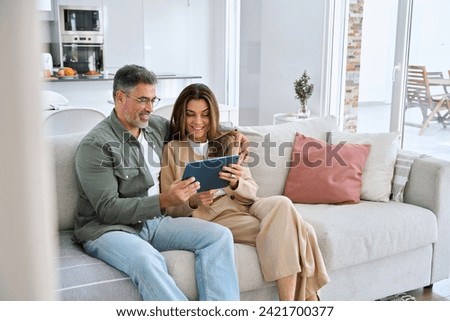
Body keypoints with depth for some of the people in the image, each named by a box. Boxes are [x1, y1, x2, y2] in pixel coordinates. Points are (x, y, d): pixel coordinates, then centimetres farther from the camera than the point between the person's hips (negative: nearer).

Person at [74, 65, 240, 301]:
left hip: (153, 221, 7)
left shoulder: (157, 126, 9)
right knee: (147, 260, -39)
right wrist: (163, 201, -27)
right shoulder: (95, 145, -12)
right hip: (107, 229, -6)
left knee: (220, 236, -14)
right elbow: (107, 210, -17)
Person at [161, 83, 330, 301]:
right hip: (212, 215, -3)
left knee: (281, 204, -33)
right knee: (283, 230, -30)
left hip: (243, 204, 4)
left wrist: (236, 183, -15)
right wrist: (192, 202, -18)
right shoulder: (171, 149, 10)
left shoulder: (228, 143, 18)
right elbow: (168, 207, 5)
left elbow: (252, 190, 9)